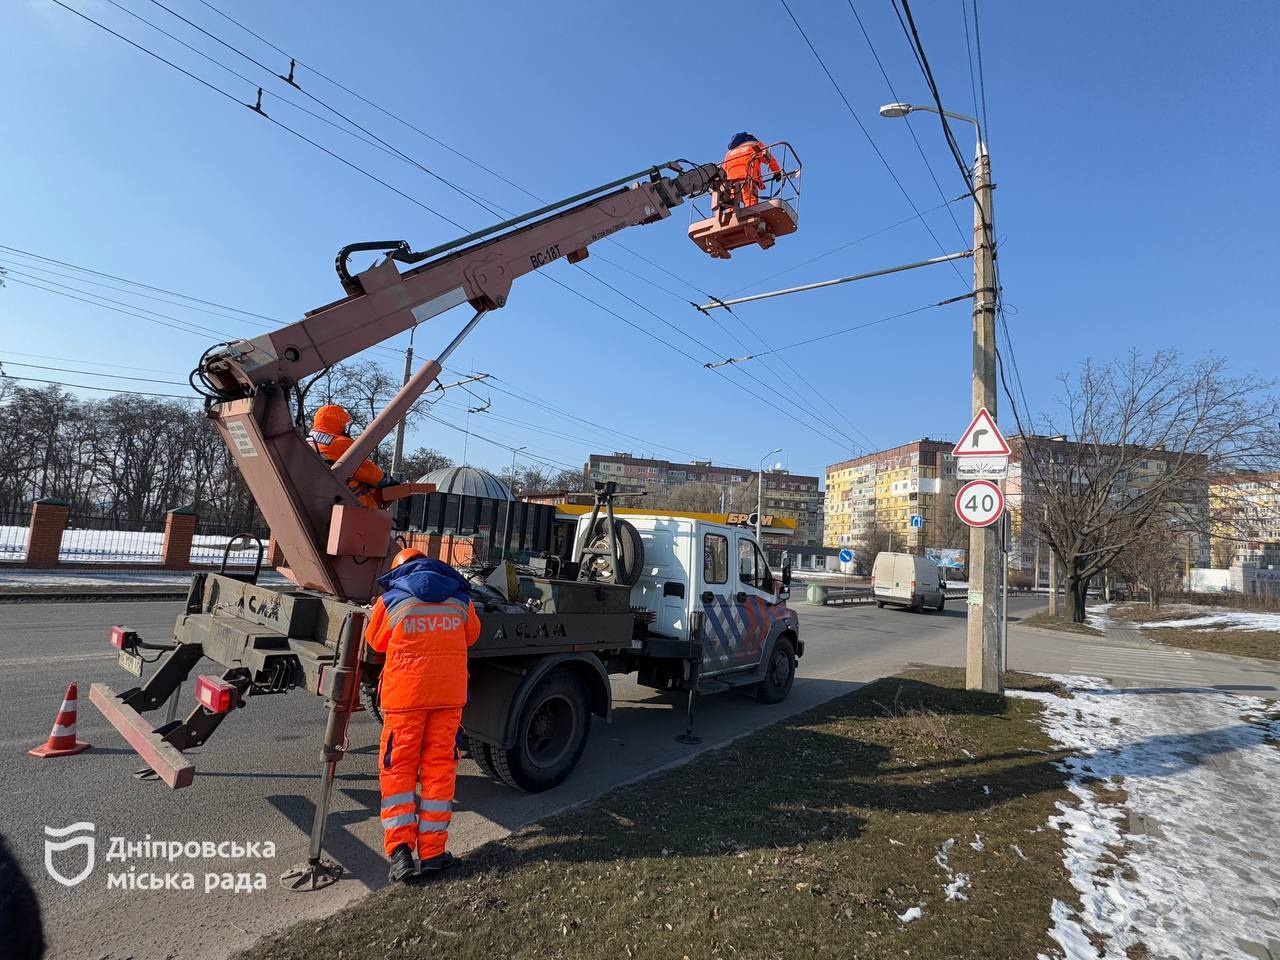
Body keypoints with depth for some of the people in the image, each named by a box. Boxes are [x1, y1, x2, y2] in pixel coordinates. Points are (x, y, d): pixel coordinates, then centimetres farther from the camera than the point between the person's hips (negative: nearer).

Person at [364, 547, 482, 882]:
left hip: (405, 693, -2)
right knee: (439, 767, 10)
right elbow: (472, 635, 18)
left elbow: (375, 642, 10)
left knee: (397, 769, 11)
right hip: (449, 692, 2)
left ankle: (399, 849, 3)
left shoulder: (390, 600, -4)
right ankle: (431, 852, 15)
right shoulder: (460, 599, 4)